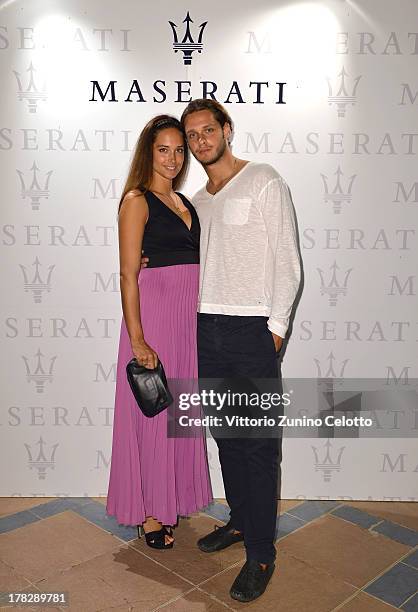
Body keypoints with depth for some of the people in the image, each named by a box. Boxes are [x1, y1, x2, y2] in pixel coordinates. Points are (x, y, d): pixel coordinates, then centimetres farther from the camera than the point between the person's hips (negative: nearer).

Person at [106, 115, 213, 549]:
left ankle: (172, 500, 33)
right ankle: (149, 512, 22)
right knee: (151, 415, 4)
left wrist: (200, 322, 9)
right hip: (153, 313, -7)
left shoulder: (184, 202, 16)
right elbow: (129, 275, -12)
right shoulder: (137, 201, -6)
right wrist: (137, 340, -18)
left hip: (189, 317, 7)